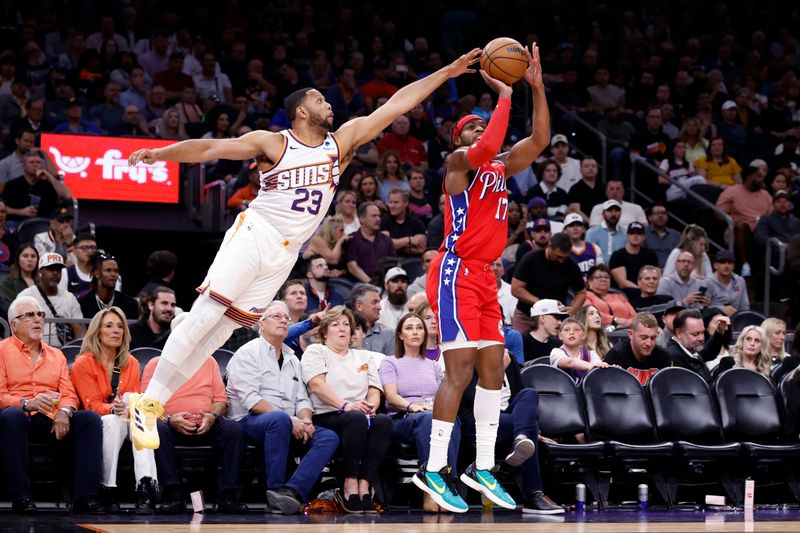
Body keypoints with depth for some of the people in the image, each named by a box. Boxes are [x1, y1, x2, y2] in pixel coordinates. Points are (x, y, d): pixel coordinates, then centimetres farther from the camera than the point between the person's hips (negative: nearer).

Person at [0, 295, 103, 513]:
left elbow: (69, 394, 15)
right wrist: (27, 403, -20)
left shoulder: (56, 355, 26)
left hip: (52, 421, 4)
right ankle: (20, 499, -37)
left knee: (90, 418, -23)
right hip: (20, 417, -4)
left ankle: (85, 498, -28)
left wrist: (64, 412, -10)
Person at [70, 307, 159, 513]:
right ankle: (108, 491, -36)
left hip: (128, 422, 3)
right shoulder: (83, 363, 0)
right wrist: (113, 409, -30)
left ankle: (146, 485, -50)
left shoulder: (131, 363, 14)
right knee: (113, 421, -38)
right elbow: (92, 405, -8)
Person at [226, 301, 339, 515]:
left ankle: (292, 490, -39)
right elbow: (251, 400, -12)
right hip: (248, 422, -7)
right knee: (279, 420, -40)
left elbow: (302, 399, 18)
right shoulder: (248, 354, 1)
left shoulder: (292, 359, 23)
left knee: (329, 437, -19)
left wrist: (305, 421, -7)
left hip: (291, 427, 7)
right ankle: (276, 488, -34)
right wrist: (289, 420, -20)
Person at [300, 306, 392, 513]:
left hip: (362, 416, 4)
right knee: (356, 419, -37)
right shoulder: (315, 352, 13)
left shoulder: (365, 357, 28)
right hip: (327, 417, -4)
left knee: (383, 421, -31)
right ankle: (350, 485, -34)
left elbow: (374, 391, 15)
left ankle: (364, 486, -37)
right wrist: (346, 405, -19)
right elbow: (317, 384, -5)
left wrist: (371, 406, -10)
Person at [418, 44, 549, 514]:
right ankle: (434, 470, -11)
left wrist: (537, 87, 7)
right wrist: (504, 95, -18)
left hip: (485, 277, 9)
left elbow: (540, 140, 15)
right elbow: (487, 148, -27)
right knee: (461, 371, -14)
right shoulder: (460, 160, -5)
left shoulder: (501, 167, 19)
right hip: (457, 272, -9)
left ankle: (483, 469, 13)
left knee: (493, 371, 7)